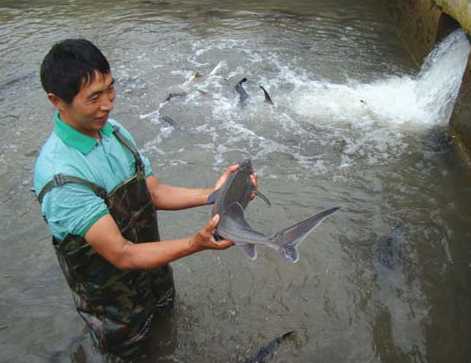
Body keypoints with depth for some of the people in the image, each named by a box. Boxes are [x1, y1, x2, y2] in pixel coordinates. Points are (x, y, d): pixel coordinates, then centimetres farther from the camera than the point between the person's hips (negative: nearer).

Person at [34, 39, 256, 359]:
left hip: (151, 264, 6)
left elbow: (155, 193, -5)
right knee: (129, 349, 24)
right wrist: (195, 244, -46)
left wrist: (211, 194, -20)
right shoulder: (59, 176, -36)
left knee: (165, 309, 33)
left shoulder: (114, 131, -11)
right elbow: (122, 255, -34)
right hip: (108, 293, -6)